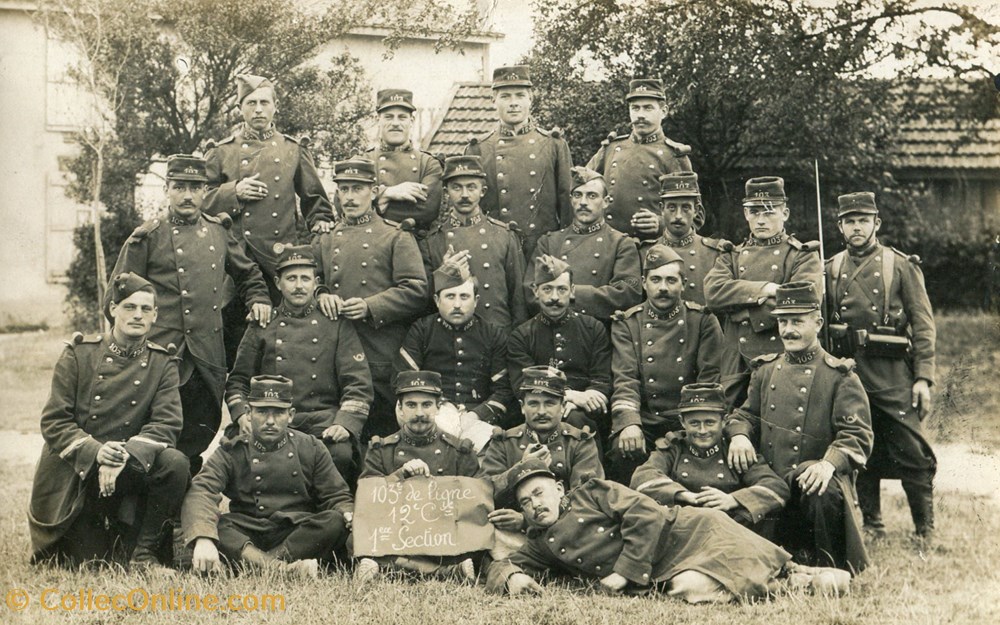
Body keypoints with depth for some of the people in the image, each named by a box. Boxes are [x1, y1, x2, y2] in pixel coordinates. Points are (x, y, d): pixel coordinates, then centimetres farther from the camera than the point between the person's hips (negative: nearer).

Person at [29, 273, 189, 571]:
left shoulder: (163, 363, 3)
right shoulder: (79, 354, -1)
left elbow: (167, 423, -9)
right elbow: (53, 421, -6)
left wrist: (128, 455, -28)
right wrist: (95, 451, -25)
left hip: (132, 468, 1)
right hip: (76, 471, -1)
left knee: (175, 462, -29)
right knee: (89, 563, -13)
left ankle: (144, 552, -12)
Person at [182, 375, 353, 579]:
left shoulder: (311, 448, 9)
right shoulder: (231, 452, 3)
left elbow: (337, 497, 8)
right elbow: (201, 492, -14)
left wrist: (349, 515, -19)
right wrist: (203, 538, -35)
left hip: (301, 534, 1)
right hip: (246, 538, -1)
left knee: (336, 521, -28)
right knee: (206, 523, -30)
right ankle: (282, 567, -47)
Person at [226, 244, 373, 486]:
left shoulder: (337, 324, 13)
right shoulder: (262, 327, 18)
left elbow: (359, 384, 7)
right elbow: (238, 381, 19)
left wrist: (345, 423, -11)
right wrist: (242, 415, -2)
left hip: (324, 420, -1)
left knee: (341, 453, -33)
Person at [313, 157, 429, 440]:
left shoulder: (396, 237, 5)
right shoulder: (325, 240, 17)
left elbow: (416, 291, -4)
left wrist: (370, 307, -15)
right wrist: (321, 295, -6)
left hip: (385, 360, -3)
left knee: (387, 434, -1)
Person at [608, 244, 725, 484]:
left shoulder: (704, 321, 7)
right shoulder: (627, 324, 8)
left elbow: (710, 380, 1)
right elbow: (625, 381, -4)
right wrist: (629, 423, -22)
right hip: (643, 421, 0)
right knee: (623, 451, -30)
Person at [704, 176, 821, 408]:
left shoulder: (803, 256, 7)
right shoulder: (731, 256, 17)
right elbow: (713, 293, -3)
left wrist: (739, 307, -8)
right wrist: (764, 289, -12)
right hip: (737, 369, 3)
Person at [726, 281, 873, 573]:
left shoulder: (840, 376, 1)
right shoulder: (765, 370, 16)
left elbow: (858, 436, -8)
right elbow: (746, 414, 23)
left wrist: (830, 463, -29)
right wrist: (739, 434, -4)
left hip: (814, 482, -4)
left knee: (824, 493, -38)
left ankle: (833, 569, -15)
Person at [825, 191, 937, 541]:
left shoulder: (902, 266, 3)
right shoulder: (831, 269, 12)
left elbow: (923, 325, 0)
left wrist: (923, 378, -8)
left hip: (893, 373, -3)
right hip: (847, 371, 3)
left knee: (912, 452, -5)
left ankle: (926, 530, 6)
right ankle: (872, 526, 20)